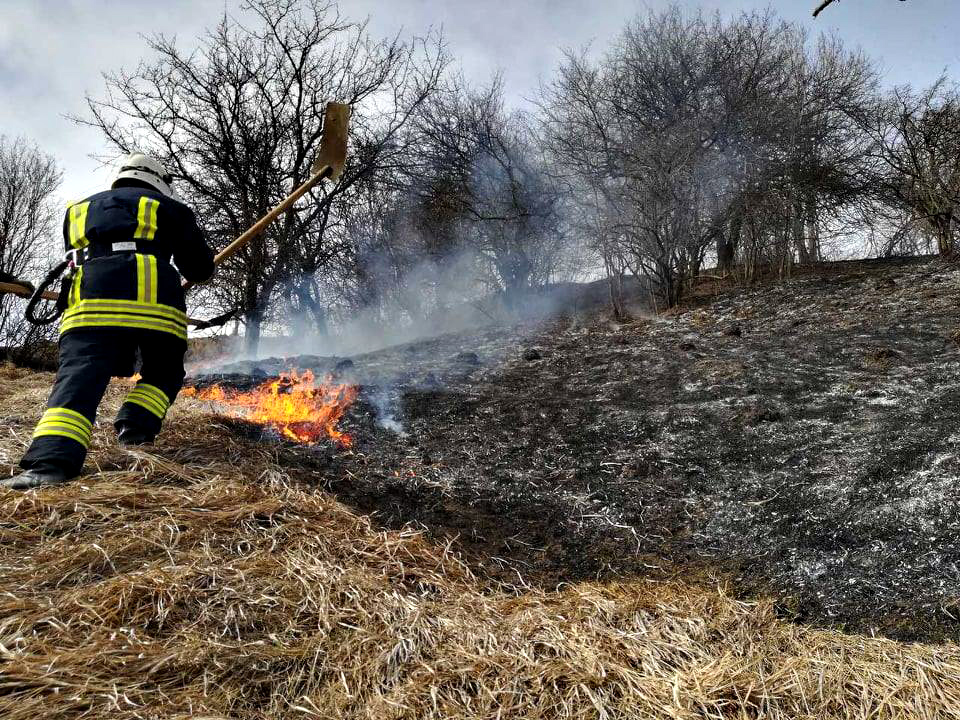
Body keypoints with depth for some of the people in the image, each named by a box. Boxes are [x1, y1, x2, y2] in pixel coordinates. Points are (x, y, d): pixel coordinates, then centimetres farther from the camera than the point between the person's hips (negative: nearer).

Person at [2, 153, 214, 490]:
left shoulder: (80, 208, 35)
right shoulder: (168, 207, 23)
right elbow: (200, 270, 20)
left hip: (90, 297, 2)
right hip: (153, 297, -2)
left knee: (78, 377, -9)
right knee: (163, 372, 18)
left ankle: (49, 461, -30)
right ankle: (135, 427, -4)